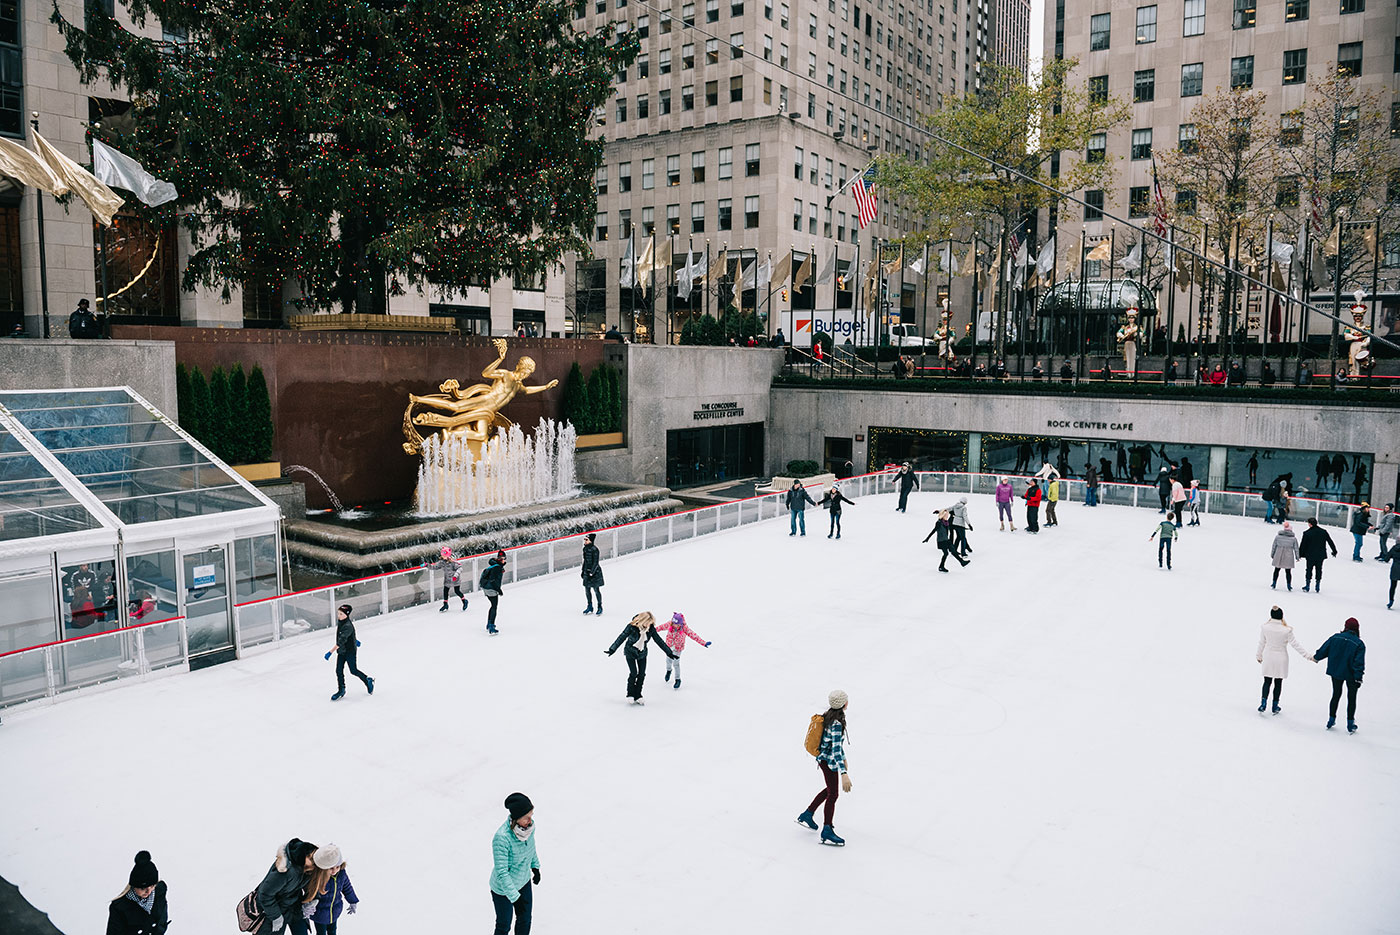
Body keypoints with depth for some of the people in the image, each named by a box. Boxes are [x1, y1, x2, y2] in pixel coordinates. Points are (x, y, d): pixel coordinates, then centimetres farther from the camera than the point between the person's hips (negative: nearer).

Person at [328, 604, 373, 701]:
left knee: (353, 671, 5)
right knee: (339, 671, 6)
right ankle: (341, 690, 19)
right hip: (341, 651, 8)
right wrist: (354, 640, 34)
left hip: (350, 651, -7)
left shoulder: (348, 626, -28)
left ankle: (368, 681, 28)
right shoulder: (339, 622, 0)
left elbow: (341, 640, -36)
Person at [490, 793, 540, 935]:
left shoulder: (529, 824, -17)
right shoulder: (501, 837, -37)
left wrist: (535, 866, 18)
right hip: (503, 890, -6)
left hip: (524, 882, 6)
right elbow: (501, 872, -30)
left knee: (525, 920, 23)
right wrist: (515, 897, -29)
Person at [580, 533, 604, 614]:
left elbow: (595, 562, -18)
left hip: (595, 572, -8)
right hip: (587, 572, 8)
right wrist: (583, 570, 18)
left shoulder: (594, 549, -16)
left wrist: (592, 572, -21)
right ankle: (590, 607, 22)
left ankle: (600, 607, 11)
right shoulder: (585, 549, 8)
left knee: (596, 589, -1)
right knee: (587, 589, 10)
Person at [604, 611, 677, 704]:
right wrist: (612, 649, -16)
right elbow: (622, 637, -17)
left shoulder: (651, 628, -13)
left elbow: (659, 640, -5)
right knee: (633, 673, -11)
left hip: (642, 653, 4)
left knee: (642, 674, 2)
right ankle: (630, 695, 10)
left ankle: (637, 696, 16)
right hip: (630, 652, -4)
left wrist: (669, 653, -2)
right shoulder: (632, 627, -24)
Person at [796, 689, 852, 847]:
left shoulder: (830, 715, 0)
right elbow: (836, 750, -34)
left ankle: (807, 815, 34)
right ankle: (827, 831, 14)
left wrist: (843, 757, 26)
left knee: (830, 789, 24)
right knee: (833, 794, 4)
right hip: (829, 761, -9)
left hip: (824, 758, 9)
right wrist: (844, 774, -37)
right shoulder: (837, 724, -29)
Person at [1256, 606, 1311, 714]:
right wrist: (1308, 656, -3)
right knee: (1278, 683, 12)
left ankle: (1263, 703, -3)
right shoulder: (1286, 630, -18)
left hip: (1268, 659, 1)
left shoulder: (1265, 627, -11)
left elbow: (1262, 643, 1)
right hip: (1281, 659, -1)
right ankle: (1275, 707, 20)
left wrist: (1259, 656, 15)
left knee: (1267, 682, 12)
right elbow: (1296, 645, -12)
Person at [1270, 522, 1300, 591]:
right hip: (1288, 557, -1)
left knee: (1277, 570, 14)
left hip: (1278, 556, 1)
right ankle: (1289, 586, 9)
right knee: (1288, 571, 5)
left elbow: (1274, 546, 5)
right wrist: (1297, 557, 11)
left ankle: (1274, 583, 17)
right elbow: (1296, 548, 1)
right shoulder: (1293, 538, -4)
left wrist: (1272, 554, 16)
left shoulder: (1278, 536, -2)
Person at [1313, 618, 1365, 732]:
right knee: (1351, 698, 12)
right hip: (1351, 675, -3)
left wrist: (1316, 657, 20)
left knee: (1336, 695, 18)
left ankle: (1331, 721, 24)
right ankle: (1350, 725, 18)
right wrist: (1358, 678, -13)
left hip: (1335, 673, 3)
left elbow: (1324, 649, 1)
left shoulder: (1335, 637, -8)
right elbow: (1359, 663, -17)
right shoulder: (1359, 644, -15)